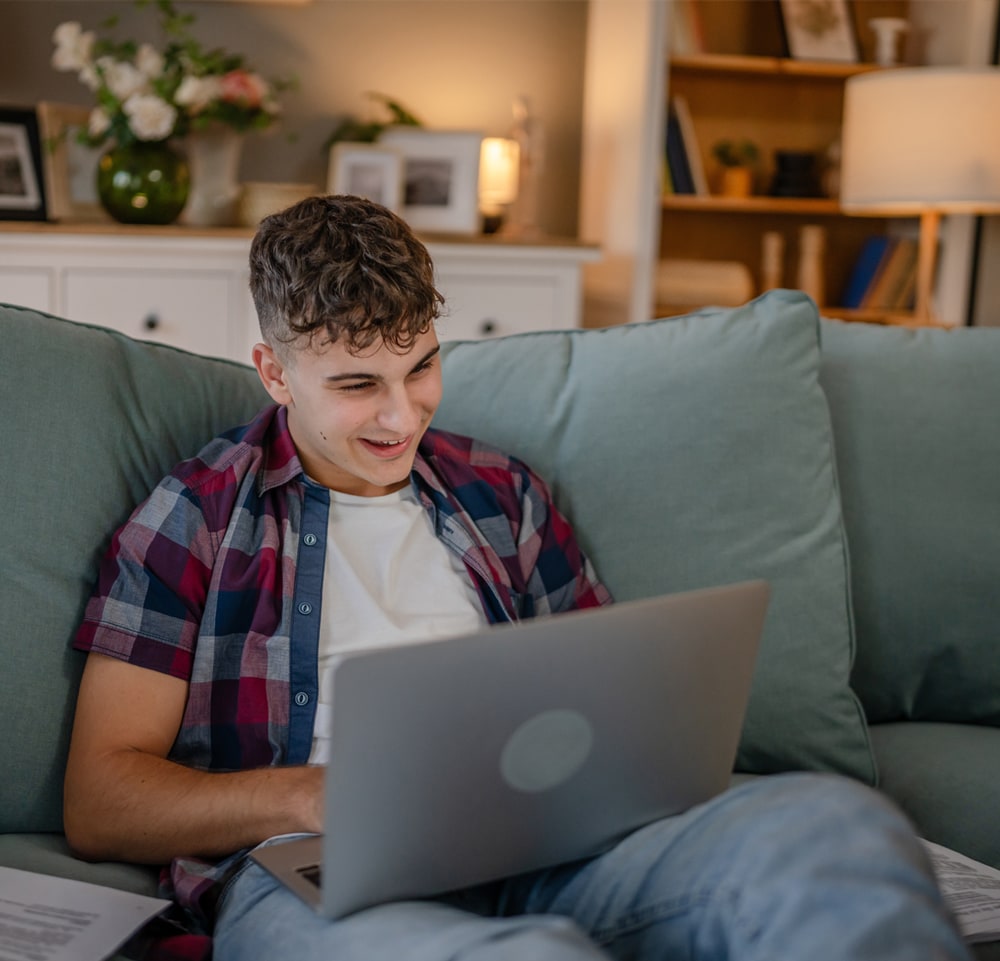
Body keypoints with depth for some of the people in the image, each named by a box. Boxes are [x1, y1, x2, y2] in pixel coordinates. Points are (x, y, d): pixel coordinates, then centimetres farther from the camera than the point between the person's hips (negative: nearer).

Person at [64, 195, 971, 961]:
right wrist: (317, 797, -13)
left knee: (834, 818, -27)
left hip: (535, 855, 4)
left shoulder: (500, 491, 22)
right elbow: (98, 804, 4)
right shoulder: (196, 515, 9)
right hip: (315, 877, -4)